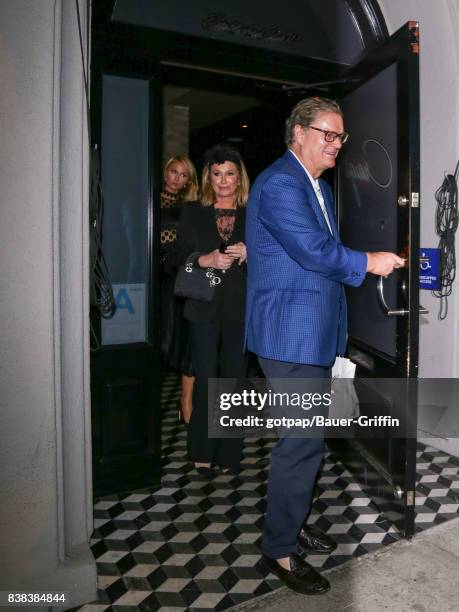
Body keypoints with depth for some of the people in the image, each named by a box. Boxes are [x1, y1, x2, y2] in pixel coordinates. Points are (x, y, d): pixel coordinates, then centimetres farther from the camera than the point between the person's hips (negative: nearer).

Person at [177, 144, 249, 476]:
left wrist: (248, 254, -12)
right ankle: (202, 452, 14)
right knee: (205, 380, -1)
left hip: (241, 309, 1)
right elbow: (180, 259, 6)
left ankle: (229, 454, 18)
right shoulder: (192, 212, 9)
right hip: (205, 308, 0)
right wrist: (205, 260, -12)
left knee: (234, 378, 5)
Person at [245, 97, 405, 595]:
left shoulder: (321, 188, 19)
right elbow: (313, 250, -23)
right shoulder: (280, 184, -13)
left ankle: (291, 523, 35)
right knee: (304, 440, -6)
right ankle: (280, 549, 12)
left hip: (314, 334, 10)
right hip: (290, 334, -10)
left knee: (304, 436, 18)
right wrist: (369, 263, -8)